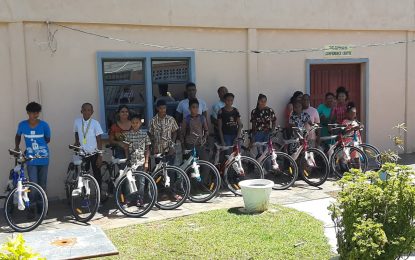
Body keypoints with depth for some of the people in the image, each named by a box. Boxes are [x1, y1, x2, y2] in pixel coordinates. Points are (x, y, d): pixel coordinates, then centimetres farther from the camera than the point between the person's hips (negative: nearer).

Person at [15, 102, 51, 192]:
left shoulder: (44, 125, -8)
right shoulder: (22, 125, -5)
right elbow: (18, 136, 15)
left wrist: (38, 144, -3)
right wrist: (17, 147, 2)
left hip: (43, 159, 0)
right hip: (31, 160, 0)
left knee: (42, 184, 11)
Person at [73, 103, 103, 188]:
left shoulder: (95, 123, -10)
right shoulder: (77, 122, -2)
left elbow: (99, 140, -8)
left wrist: (100, 156, -10)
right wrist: (76, 142, 0)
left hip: (94, 153, -2)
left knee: (97, 175, 5)